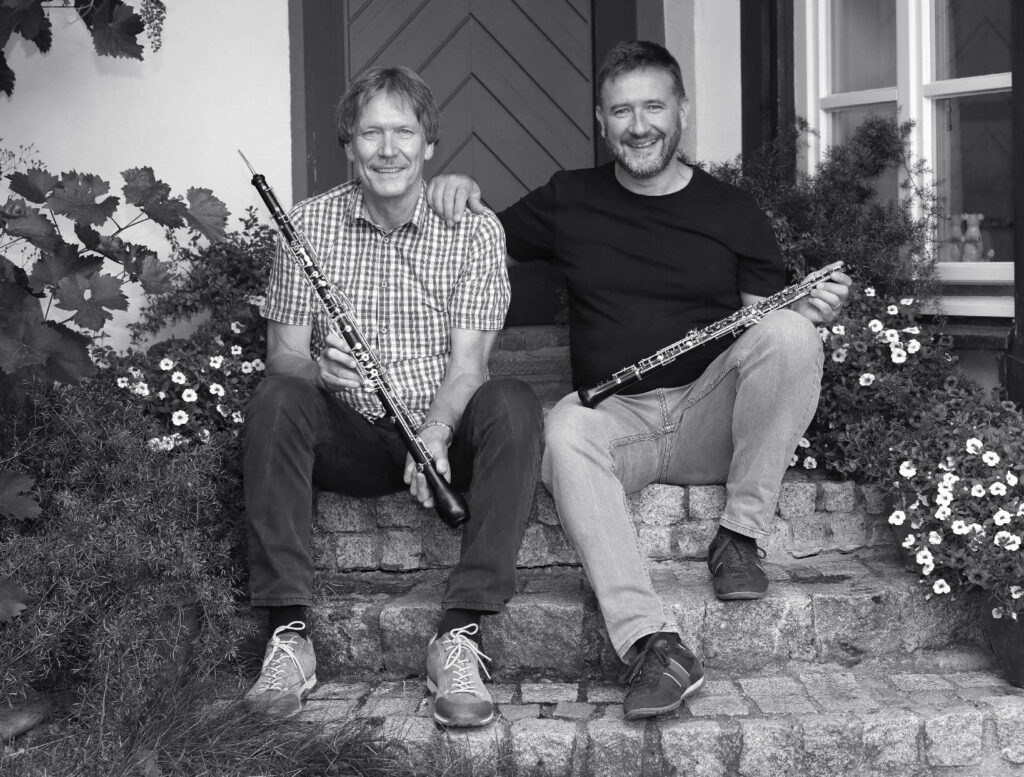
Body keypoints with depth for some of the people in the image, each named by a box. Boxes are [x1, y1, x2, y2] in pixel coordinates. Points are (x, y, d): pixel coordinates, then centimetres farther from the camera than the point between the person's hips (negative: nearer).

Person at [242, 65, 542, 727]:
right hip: (348, 437, 1)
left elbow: (468, 360, -9)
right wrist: (316, 369, -25)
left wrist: (436, 432, -29)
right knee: (274, 399, -29)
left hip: (443, 430, 0)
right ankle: (290, 632, -29)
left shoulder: (474, 228, 0)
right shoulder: (309, 224, 4)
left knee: (513, 403, -31)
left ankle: (461, 634, -33)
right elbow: (282, 352, 0)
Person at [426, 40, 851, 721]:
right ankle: (651, 642, -43)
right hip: (617, 419, 0)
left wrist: (811, 311, -14)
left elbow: (772, 320, 9)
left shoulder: (732, 212, 10)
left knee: (789, 335, -28)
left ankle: (742, 536, -17)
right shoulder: (569, 200, 14)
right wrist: (461, 196, 3)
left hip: (711, 420, 0)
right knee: (565, 428, -35)